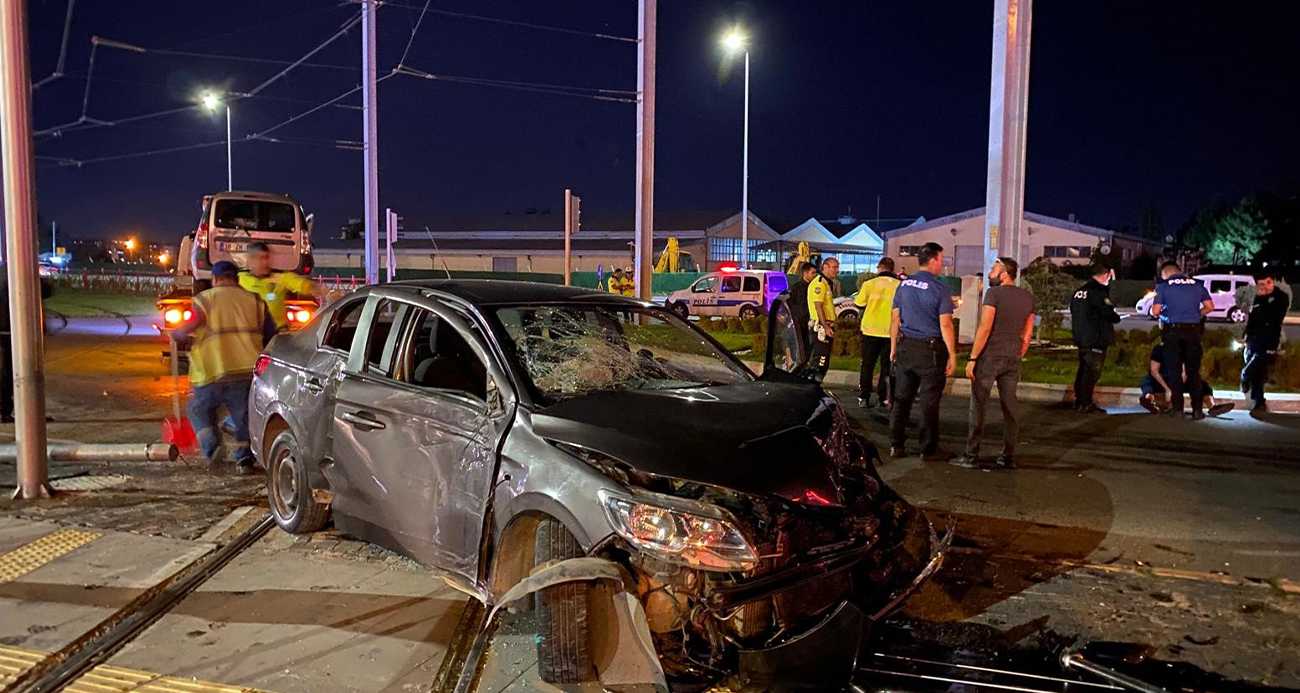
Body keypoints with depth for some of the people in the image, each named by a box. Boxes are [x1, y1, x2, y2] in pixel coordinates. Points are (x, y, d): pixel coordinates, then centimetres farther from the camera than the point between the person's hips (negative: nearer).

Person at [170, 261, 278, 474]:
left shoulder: (205, 299, 0)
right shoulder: (255, 301, 10)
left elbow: (187, 330, -12)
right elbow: (272, 335, 7)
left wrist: (175, 334, 9)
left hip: (212, 373, -2)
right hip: (247, 372, 2)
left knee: (199, 409, 20)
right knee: (243, 416, 15)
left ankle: (211, 445, 1)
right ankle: (244, 458, 5)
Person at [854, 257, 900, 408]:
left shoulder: (869, 284, -6)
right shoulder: (899, 286, -5)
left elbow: (859, 304, 1)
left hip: (870, 330, 0)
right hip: (890, 332, 0)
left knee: (867, 365, 9)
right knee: (887, 366, 10)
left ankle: (863, 397, 9)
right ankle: (883, 397, 8)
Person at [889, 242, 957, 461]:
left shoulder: (904, 284, 5)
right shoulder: (940, 288, -11)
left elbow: (894, 319, 9)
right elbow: (945, 325, -13)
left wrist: (894, 348, 17)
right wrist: (952, 355, -8)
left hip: (906, 347, 5)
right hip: (931, 349, -5)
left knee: (901, 398, 10)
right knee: (929, 402, 3)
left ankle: (896, 445, 15)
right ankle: (929, 449, 10)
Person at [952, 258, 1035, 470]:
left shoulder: (993, 293, -10)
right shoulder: (1028, 298, 10)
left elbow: (985, 328, -15)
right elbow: (1027, 334, 13)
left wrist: (972, 358, -12)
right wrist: (1018, 359, 18)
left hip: (989, 357, -6)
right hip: (1013, 359, 6)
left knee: (978, 405, -1)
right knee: (1010, 406, 9)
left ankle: (971, 456, 0)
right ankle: (1008, 456, 13)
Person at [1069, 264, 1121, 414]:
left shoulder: (1079, 292, 11)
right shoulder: (1098, 292, -15)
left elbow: (1074, 312, 18)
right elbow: (1109, 313, -17)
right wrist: (1117, 317, 4)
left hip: (1081, 338, 9)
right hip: (1096, 340, -9)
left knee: (1083, 370, 16)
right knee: (1092, 372, -4)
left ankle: (1078, 401, 22)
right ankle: (1086, 404, -3)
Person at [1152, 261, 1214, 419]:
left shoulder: (1163, 286, 0)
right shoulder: (1197, 284, 10)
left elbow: (1156, 311, -7)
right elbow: (1209, 306, 8)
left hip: (1173, 330, -2)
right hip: (1193, 330, 2)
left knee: (1174, 370, 6)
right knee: (1194, 371, 8)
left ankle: (1177, 408, 5)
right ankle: (1197, 409, 5)